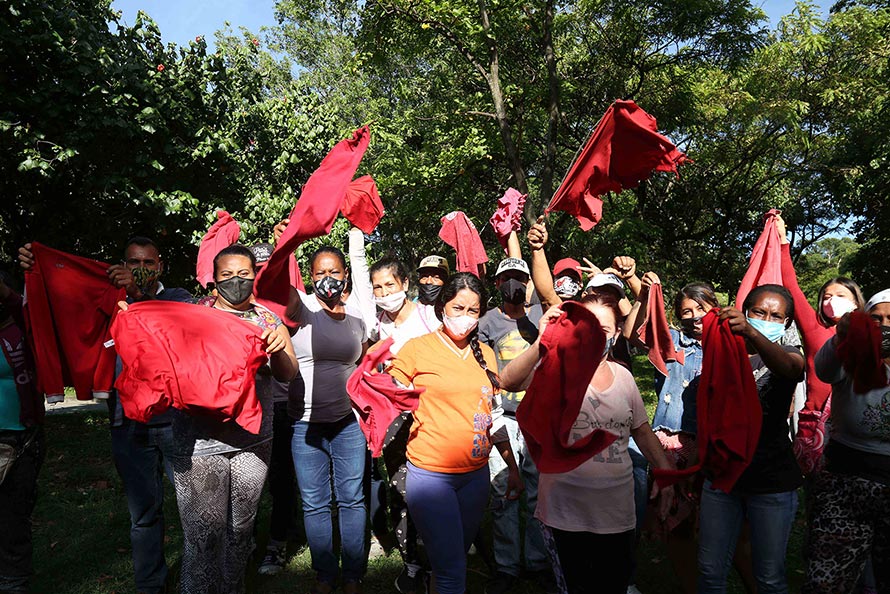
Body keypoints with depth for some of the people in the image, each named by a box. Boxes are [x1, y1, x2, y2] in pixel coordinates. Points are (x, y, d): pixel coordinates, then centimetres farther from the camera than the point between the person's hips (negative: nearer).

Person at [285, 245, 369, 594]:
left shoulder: (357, 316, 5)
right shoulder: (300, 307, -6)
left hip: (349, 421, 2)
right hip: (306, 422, -2)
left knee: (352, 498, 10)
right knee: (315, 503, 10)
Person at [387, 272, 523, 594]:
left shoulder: (485, 354, 7)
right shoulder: (418, 348, -7)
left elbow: (494, 416, 13)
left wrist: (513, 467, 14)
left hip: (476, 474, 5)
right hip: (430, 474, -5)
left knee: (458, 558, 19)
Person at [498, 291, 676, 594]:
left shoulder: (623, 376, 3)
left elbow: (642, 430, 14)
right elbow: (509, 381, -30)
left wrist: (665, 471, 3)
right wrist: (541, 343, -44)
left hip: (617, 510, 4)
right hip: (566, 511, -4)